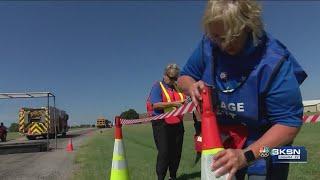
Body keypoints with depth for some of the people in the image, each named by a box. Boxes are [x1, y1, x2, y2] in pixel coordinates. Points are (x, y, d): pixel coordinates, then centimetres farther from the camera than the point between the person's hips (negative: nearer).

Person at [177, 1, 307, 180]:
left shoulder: (273, 62, -29)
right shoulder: (209, 45, -16)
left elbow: (289, 122, -26)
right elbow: (184, 77, -2)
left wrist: (246, 155, -36)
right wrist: (191, 86, -27)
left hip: (265, 141, -4)